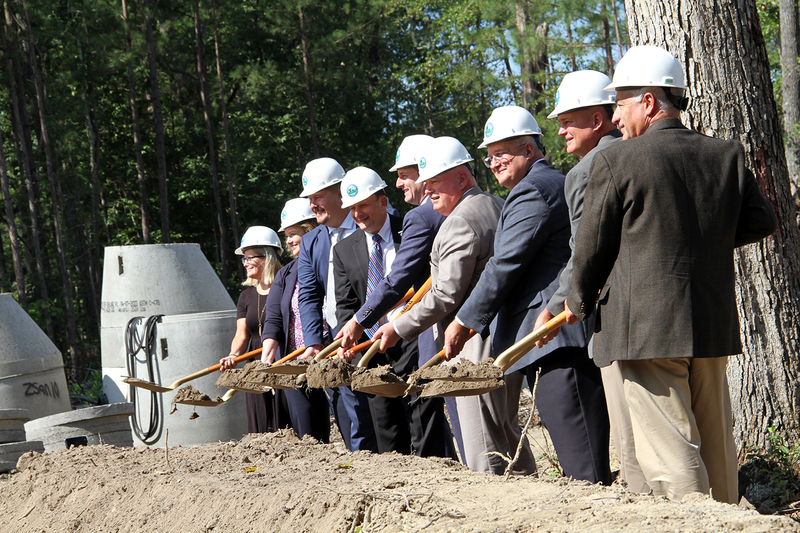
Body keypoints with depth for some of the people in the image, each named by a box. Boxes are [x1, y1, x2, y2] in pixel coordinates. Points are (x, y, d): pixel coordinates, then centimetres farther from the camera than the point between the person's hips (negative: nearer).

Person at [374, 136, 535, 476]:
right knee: (507, 431, 17)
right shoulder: (498, 206, 15)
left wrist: (399, 328, -10)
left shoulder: (460, 222, -14)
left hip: (478, 346, -10)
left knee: (483, 448, -7)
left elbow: (447, 295, -19)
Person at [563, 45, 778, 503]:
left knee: (671, 455, -5)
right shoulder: (727, 155, 5)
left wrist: (581, 303, 16)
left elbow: (593, 247, -1)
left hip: (646, 328, -5)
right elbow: (762, 222, 11)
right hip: (714, 326, 6)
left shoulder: (616, 161, -8)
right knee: (716, 445, 16)